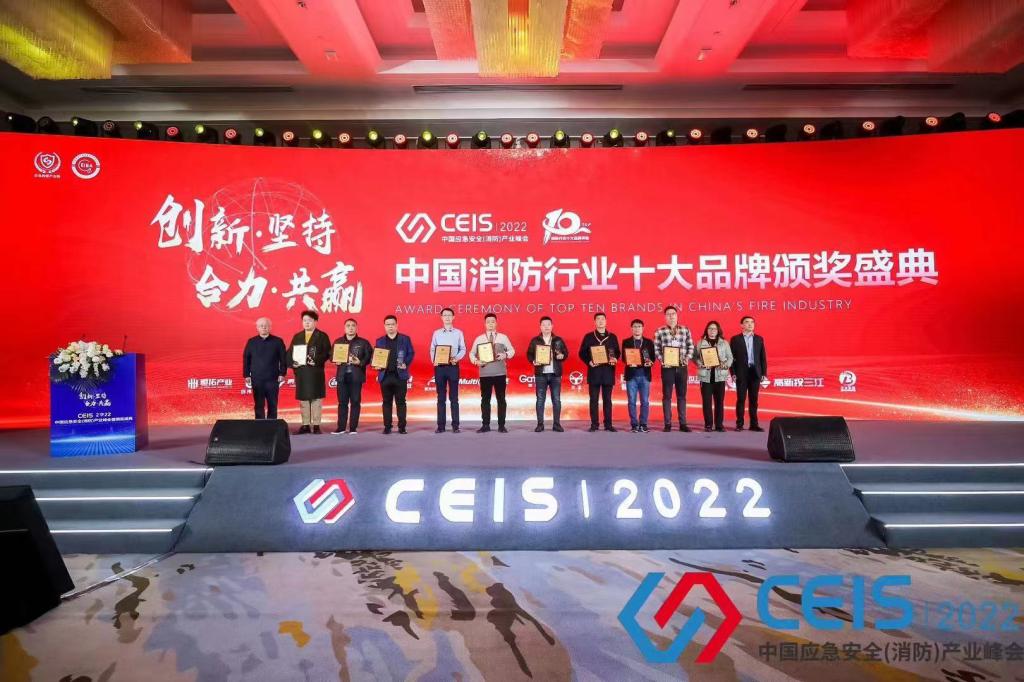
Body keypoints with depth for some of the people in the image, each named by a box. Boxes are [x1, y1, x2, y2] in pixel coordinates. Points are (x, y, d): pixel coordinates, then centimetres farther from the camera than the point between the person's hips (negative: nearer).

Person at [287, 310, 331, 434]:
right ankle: (305, 425, 13)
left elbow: (327, 353, -5)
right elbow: (290, 352, 11)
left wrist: (316, 361, -19)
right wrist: (293, 363, -7)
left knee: (316, 398, -1)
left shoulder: (322, 336, 3)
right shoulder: (297, 337, 14)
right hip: (300, 372, 4)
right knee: (303, 399, 6)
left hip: (316, 372, -4)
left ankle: (316, 425, 3)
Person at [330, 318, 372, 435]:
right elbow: (332, 355, 13)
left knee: (355, 402, 0)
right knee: (342, 402, 4)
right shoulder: (338, 341, 12)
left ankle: (353, 427, 6)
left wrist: (360, 362, -17)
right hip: (342, 376, 2)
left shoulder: (363, 342, 3)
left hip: (356, 376, -2)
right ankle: (341, 427, 9)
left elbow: (369, 357, -2)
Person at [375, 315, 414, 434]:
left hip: (400, 375, -2)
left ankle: (402, 426, 6)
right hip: (385, 375, 2)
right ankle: (387, 426, 10)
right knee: (387, 402, 5)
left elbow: (411, 353, 4)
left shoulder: (405, 339, 6)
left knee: (400, 402, 2)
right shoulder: (379, 341, 12)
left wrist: (406, 364, -11)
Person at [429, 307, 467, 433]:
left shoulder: (458, 332, 6)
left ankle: (455, 425, 3)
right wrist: (433, 360, -11)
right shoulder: (436, 333, 9)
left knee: (454, 397, 0)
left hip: (453, 366, -1)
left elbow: (463, 349, 3)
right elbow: (432, 349, 7)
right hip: (439, 366, 1)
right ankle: (441, 425, 6)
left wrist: (456, 358, -13)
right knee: (441, 397, 4)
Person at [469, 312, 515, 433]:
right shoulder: (479, 339, 8)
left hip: (500, 373, 0)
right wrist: (476, 361, -9)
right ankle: (485, 425, 10)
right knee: (485, 399, 4)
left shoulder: (503, 337, 6)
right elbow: (472, 353, 10)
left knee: (501, 399, 2)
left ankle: (501, 425, 8)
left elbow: (512, 350, 8)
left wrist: (506, 355, -13)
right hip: (484, 373, 1)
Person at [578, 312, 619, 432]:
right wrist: (589, 362, -14)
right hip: (594, 371, -1)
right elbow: (582, 353, 3)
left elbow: (617, 352, 11)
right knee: (594, 399, 1)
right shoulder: (589, 336, 6)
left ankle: (608, 424, 8)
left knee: (607, 399, 4)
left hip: (608, 371, 1)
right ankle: (594, 424, 6)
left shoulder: (612, 337, 11)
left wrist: (615, 359, -10)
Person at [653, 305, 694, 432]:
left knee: (682, 395, 6)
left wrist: (688, 358, -4)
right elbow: (656, 349, 1)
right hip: (667, 367, -2)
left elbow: (690, 346, 10)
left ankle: (683, 423, 11)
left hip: (682, 367, 2)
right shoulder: (659, 331, 1)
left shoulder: (685, 330, 7)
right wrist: (661, 360, -12)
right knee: (667, 395, 2)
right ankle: (667, 424, 7)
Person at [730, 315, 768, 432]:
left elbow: (763, 357, 9)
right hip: (741, 373, -2)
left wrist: (764, 373, 3)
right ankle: (739, 424, 5)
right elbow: (731, 357, -1)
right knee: (741, 399, 0)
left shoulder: (759, 339, 10)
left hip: (755, 372, 2)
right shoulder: (735, 339, 2)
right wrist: (733, 373, -8)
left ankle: (754, 424, 10)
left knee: (754, 399, 6)